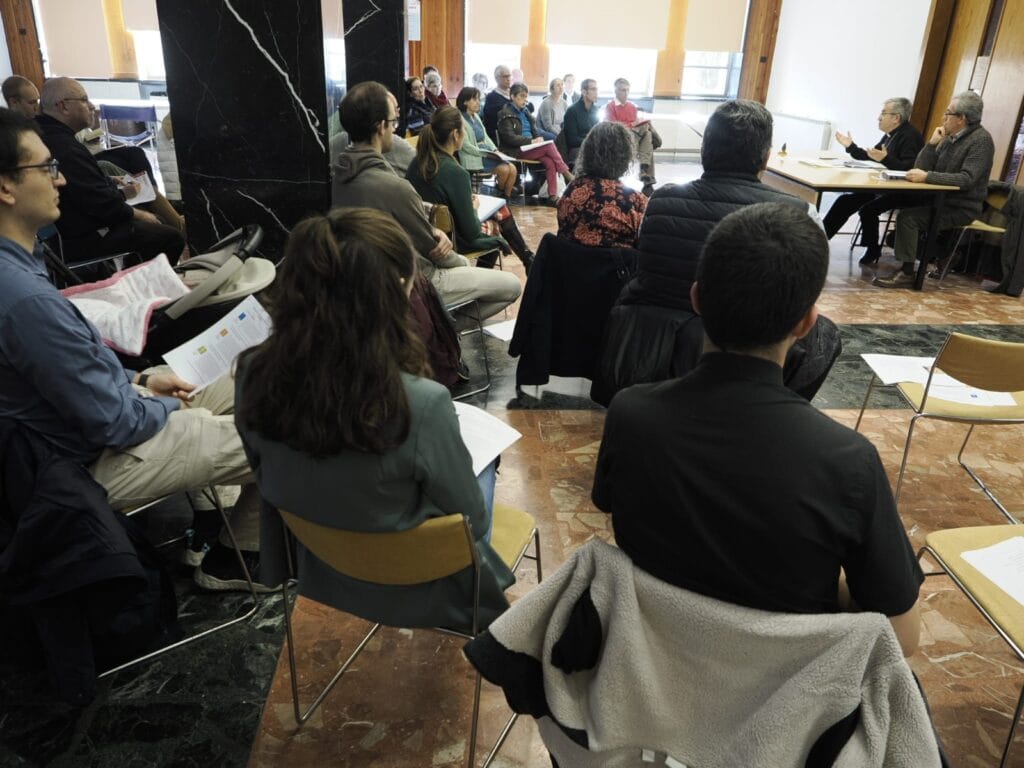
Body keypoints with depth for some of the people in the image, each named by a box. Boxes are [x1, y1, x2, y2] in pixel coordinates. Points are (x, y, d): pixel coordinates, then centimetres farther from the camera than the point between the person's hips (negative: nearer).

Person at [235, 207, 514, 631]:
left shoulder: (253, 374, -21)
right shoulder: (420, 405, -37)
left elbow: (267, 475, -1)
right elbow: (472, 520, -19)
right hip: (411, 594, -4)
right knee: (484, 461, 25)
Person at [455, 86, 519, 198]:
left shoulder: (476, 116, 16)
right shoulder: (460, 120, -10)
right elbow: (466, 146, -16)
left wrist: (495, 150, 0)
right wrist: (487, 154, -19)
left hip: (486, 153, 8)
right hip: (473, 157, -8)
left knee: (512, 169, -11)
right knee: (504, 169, -21)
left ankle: (507, 196, 1)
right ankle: (501, 190, 7)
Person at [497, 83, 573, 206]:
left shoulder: (525, 112, 21)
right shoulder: (506, 114, -2)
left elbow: (535, 132, 24)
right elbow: (510, 137, -13)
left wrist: (538, 138, -1)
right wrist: (531, 141, -19)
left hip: (530, 148, 7)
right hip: (516, 151, -7)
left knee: (550, 162, -24)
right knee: (549, 146, -25)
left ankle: (553, 195, -29)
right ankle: (567, 175, -17)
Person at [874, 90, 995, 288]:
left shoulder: (981, 140, -13)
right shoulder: (950, 138, 10)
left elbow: (967, 179, -25)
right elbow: (920, 168, 7)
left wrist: (927, 176, -28)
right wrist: (932, 144, -6)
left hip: (961, 208, -8)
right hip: (941, 200, 8)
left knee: (908, 217, -24)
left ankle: (906, 273, -18)